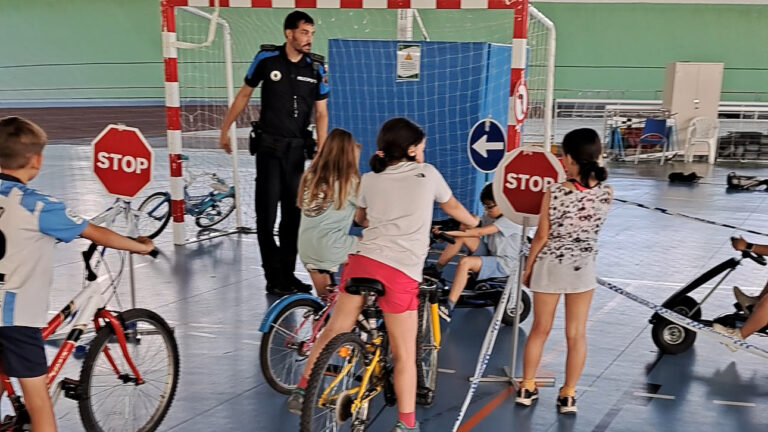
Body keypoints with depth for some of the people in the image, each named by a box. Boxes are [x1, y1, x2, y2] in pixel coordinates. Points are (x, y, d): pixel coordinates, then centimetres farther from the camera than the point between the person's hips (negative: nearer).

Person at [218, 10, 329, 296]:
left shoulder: (316, 67, -1)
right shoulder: (266, 59, -5)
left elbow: (321, 113, 2)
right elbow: (244, 94, 7)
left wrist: (321, 151, -10)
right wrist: (225, 129, 9)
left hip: (297, 149, 2)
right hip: (269, 147, -2)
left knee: (293, 213, 8)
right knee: (266, 212, -2)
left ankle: (287, 274, 19)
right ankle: (273, 278, 6)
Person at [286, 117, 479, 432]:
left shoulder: (370, 180, 16)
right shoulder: (428, 173, 11)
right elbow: (453, 208, 28)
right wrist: (474, 223, 49)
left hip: (363, 261, 3)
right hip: (401, 273, -3)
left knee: (333, 331, 16)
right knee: (404, 354, 5)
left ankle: (302, 392, 24)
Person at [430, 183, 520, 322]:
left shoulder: (510, 221, -18)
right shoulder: (489, 217, 12)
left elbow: (479, 232, -28)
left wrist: (449, 233, -32)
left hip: (505, 265, -8)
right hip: (489, 254, 8)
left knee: (465, 262, -32)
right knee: (461, 236, -13)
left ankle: (448, 307, -32)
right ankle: (435, 270, -4)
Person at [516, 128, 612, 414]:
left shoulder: (555, 193, -17)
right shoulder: (606, 193, -8)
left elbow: (542, 235, -10)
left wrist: (527, 267, 3)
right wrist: (576, 179, 10)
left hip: (550, 266, -1)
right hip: (583, 268, 1)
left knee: (540, 330, 15)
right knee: (576, 334, 11)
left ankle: (526, 388, 26)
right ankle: (568, 395, 20)